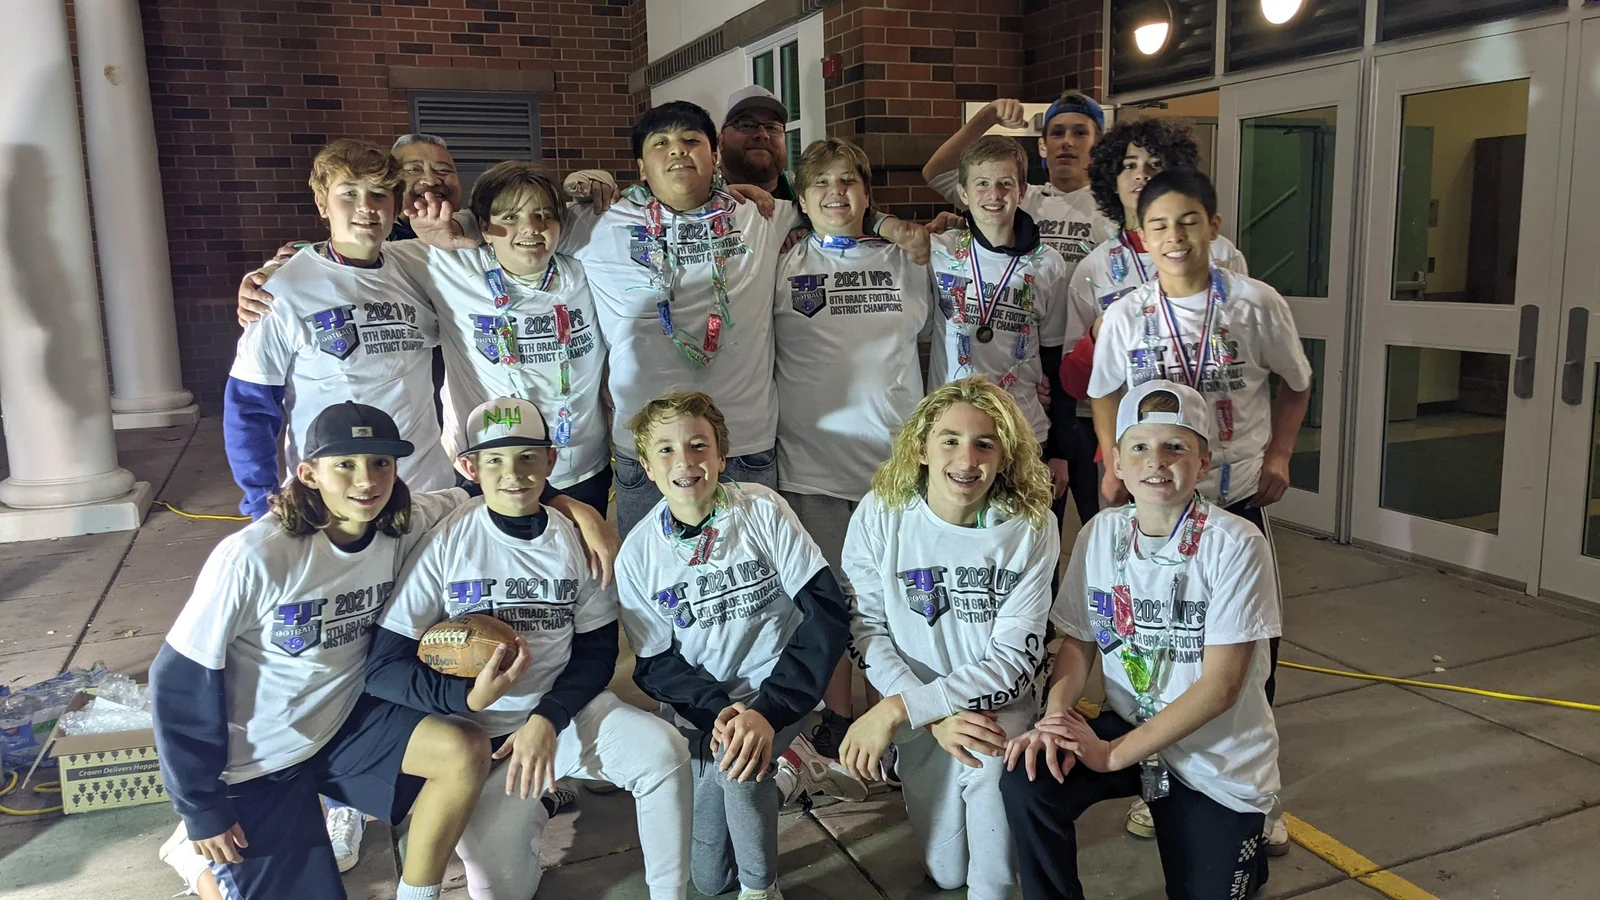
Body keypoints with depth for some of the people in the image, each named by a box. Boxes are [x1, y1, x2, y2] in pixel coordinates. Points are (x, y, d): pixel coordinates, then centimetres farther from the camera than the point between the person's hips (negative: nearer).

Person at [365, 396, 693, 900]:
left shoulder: (574, 538, -4)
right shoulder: (446, 543, -11)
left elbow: (597, 653, 1)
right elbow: (384, 670, -10)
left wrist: (546, 720, -15)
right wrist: (470, 693, -24)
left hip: (566, 708, 1)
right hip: (482, 732, -1)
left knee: (663, 752, -25)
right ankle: (528, 813, 22)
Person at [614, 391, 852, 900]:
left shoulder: (762, 510, -15)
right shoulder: (638, 554, -8)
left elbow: (828, 612, -18)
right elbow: (655, 664, -4)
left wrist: (769, 709, -27)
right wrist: (718, 709, -23)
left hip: (778, 688, -2)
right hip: (699, 705, 2)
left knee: (738, 759, -32)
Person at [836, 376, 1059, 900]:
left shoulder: (1032, 527, -16)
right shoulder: (881, 515, -13)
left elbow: (1014, 659, -18)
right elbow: (865, 632, -10)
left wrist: (897, 709, -24)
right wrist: (936, 717, -22)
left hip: (1002, 712, -1)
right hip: (921, 719, 2)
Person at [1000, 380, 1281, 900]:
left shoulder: (1235, 546, -19)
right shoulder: (1100, 534, -5)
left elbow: (1220, 685, -20)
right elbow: (1078, 643, 1)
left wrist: (1115, 754, -23)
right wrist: (1055, 718, -19)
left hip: (1219, 760, -2)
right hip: (1126, 728, 3)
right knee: (1027, 782, -23)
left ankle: (1242, 856, 39)